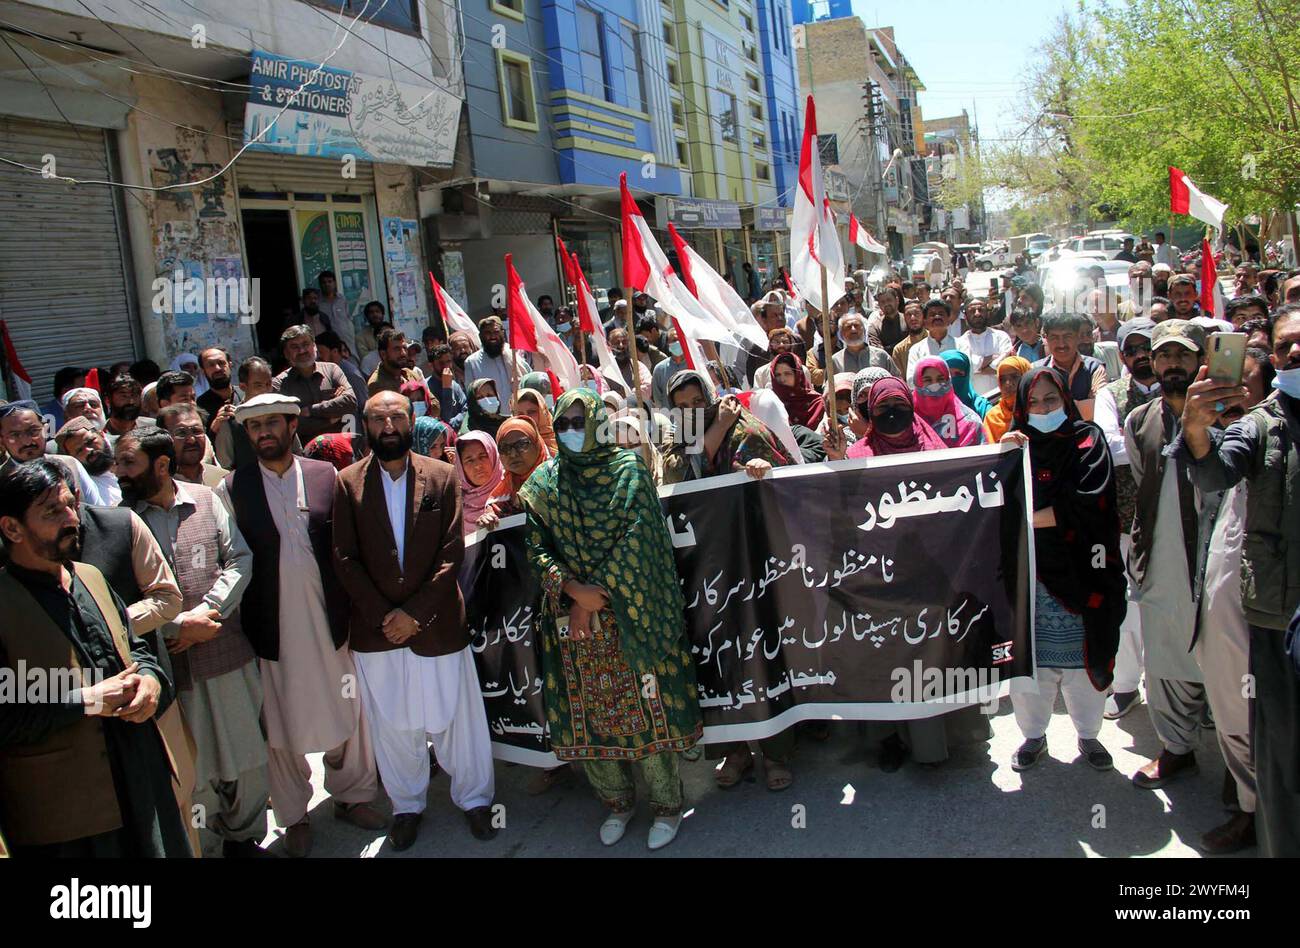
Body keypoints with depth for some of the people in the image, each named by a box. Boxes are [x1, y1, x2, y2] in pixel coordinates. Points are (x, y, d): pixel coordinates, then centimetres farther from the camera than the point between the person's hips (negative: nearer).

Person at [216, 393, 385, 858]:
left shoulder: (326, 475, 2)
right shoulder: (233, 488, -1)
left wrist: (354, 609, 1)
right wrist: (241, 619, -6)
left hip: (329, 617, 1)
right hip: (273, 624, -1)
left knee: (347, 710, 12)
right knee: (282, 721, 10)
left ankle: (352, 795, 33)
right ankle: (294, 816, 27)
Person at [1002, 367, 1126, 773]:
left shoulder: (1087, 440, 0)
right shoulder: (1017, 443, 8)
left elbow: (1089, 503, -15)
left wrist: (1027, 519, -13)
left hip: (1076, 574, -2)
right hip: (1027, 576, 2)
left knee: (1083, 659, 7)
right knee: (1027, 660, 5)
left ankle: (1088, 734, 29)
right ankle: (1033, 735, 25)